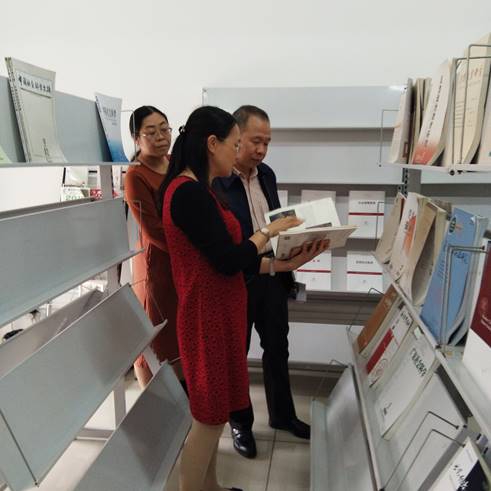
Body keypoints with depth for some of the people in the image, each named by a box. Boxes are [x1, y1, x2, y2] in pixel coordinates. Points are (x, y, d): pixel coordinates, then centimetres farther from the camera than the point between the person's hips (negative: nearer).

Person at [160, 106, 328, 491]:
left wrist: (289, 263, 3)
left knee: (213, 412, 22)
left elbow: (230, 259, 8)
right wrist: (269, 232, -6)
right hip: (209, 316, -10)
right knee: (208, 418, 7)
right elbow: (228, 261, -21)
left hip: (217, 312, 10)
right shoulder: (190, 192, -20)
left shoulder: (194, 191, 12)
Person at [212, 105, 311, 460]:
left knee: (277, 349, 20)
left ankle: (282, 414, 41)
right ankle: (240, 422, 35)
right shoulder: (212, 181, -17)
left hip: (273, 275, 7)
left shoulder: (267, 174, 6)